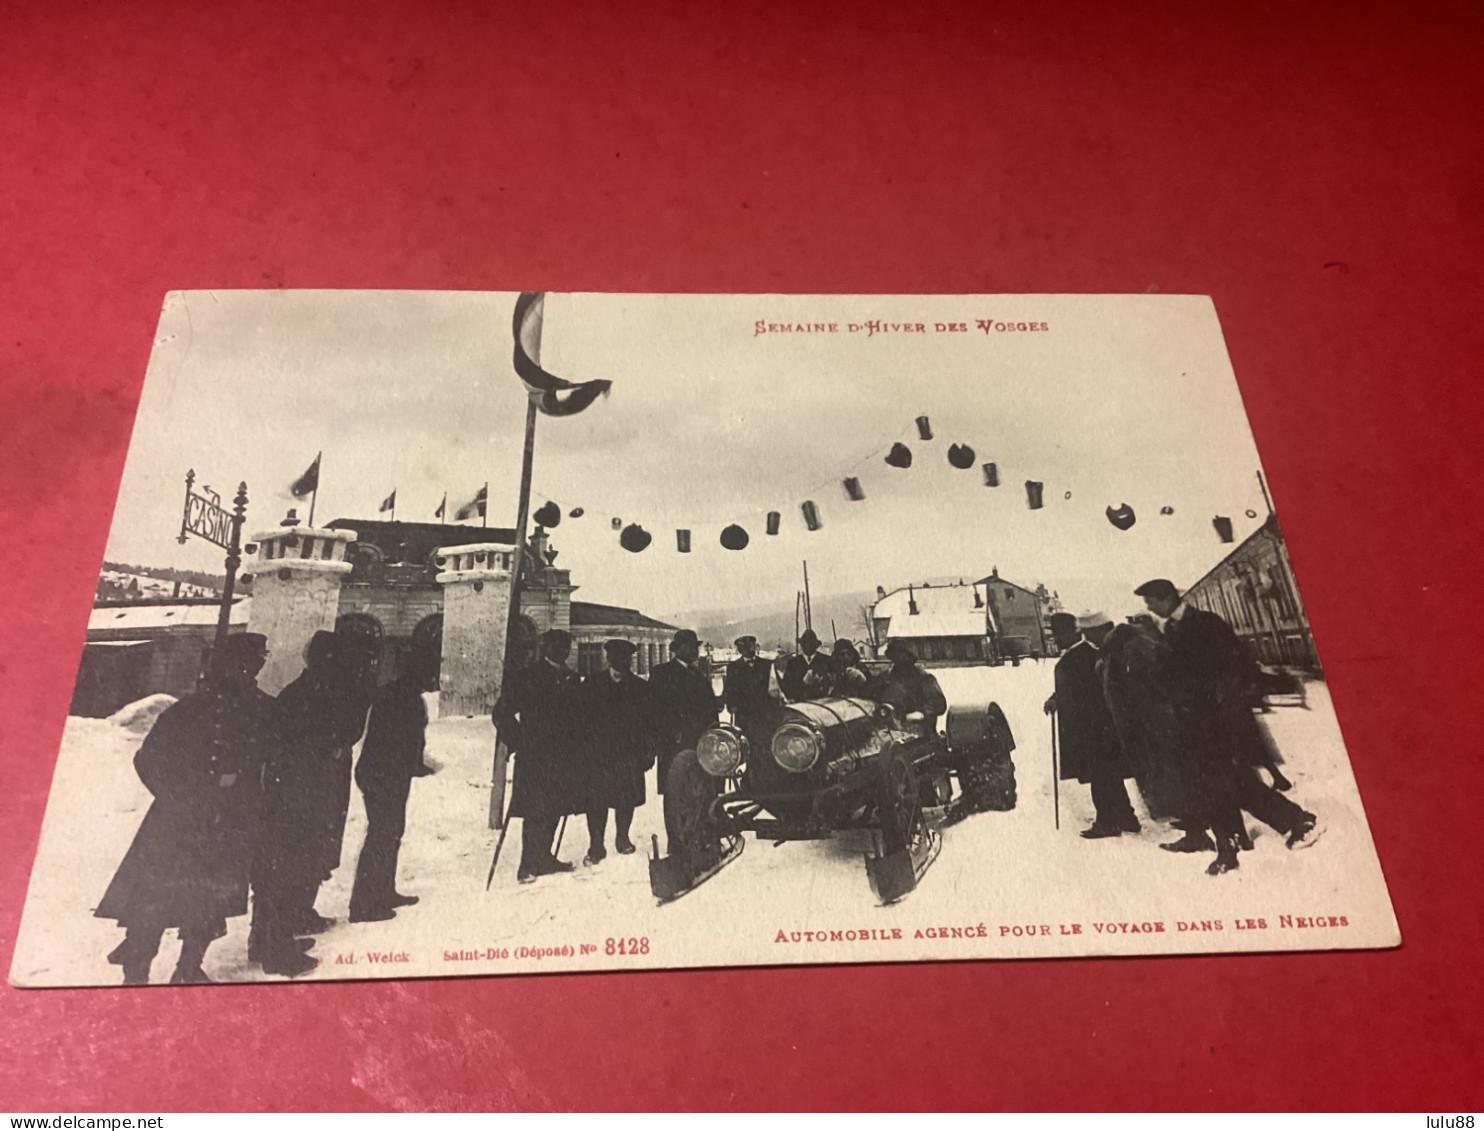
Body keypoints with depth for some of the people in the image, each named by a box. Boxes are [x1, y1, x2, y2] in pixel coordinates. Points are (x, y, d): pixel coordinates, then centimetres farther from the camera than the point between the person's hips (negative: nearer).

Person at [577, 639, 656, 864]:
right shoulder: (592, 683, 5)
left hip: (629, 754, 1)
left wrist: (648, 752, 2)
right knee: (596, 800, -4)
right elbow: (582, 716, 2)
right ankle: (596, 846, 3)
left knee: (627, 798, 5)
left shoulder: (640, 687, 8)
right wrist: (586, 747, -5)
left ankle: (622, 838, 23)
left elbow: (649, 723, 8)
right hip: (597, 753, -1)